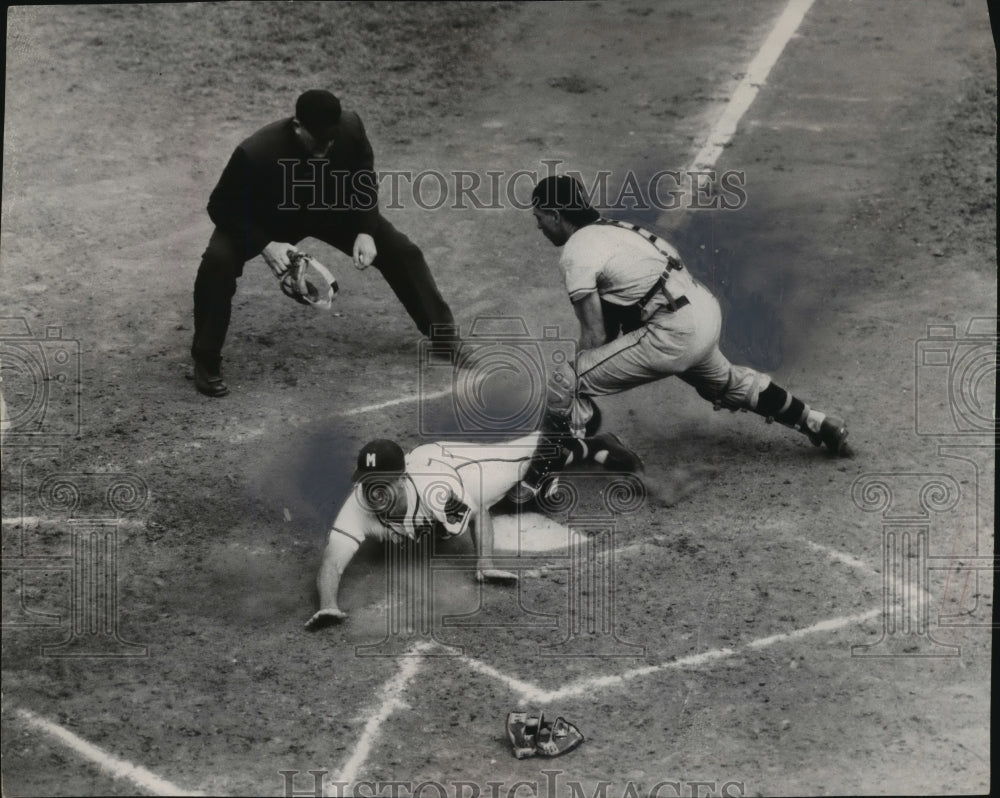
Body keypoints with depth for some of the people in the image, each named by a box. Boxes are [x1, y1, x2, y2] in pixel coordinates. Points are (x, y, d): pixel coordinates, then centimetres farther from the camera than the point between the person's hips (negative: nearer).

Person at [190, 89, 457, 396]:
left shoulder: (350, 128, -30)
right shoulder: (256, 153, -40)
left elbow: (364, 180, -8)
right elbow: (222, 206, -25)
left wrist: (365, 231, -19)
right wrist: (265, 244, -36)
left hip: (333, 209, 3)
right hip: (268, 219, -3)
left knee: (400, 251, -4)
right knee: (217, 262, -30)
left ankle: (443, 334, 17)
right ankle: (206, 362, -12)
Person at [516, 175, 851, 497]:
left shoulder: (576, 254, -9)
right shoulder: (611, 228, 19)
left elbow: (595, 334, -10)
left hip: (674, 333, -10)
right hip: (705, 311, 10)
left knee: (566, 385, -10)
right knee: (725, 382, 38)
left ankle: (537, 478, -11)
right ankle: (818, 423, 47)